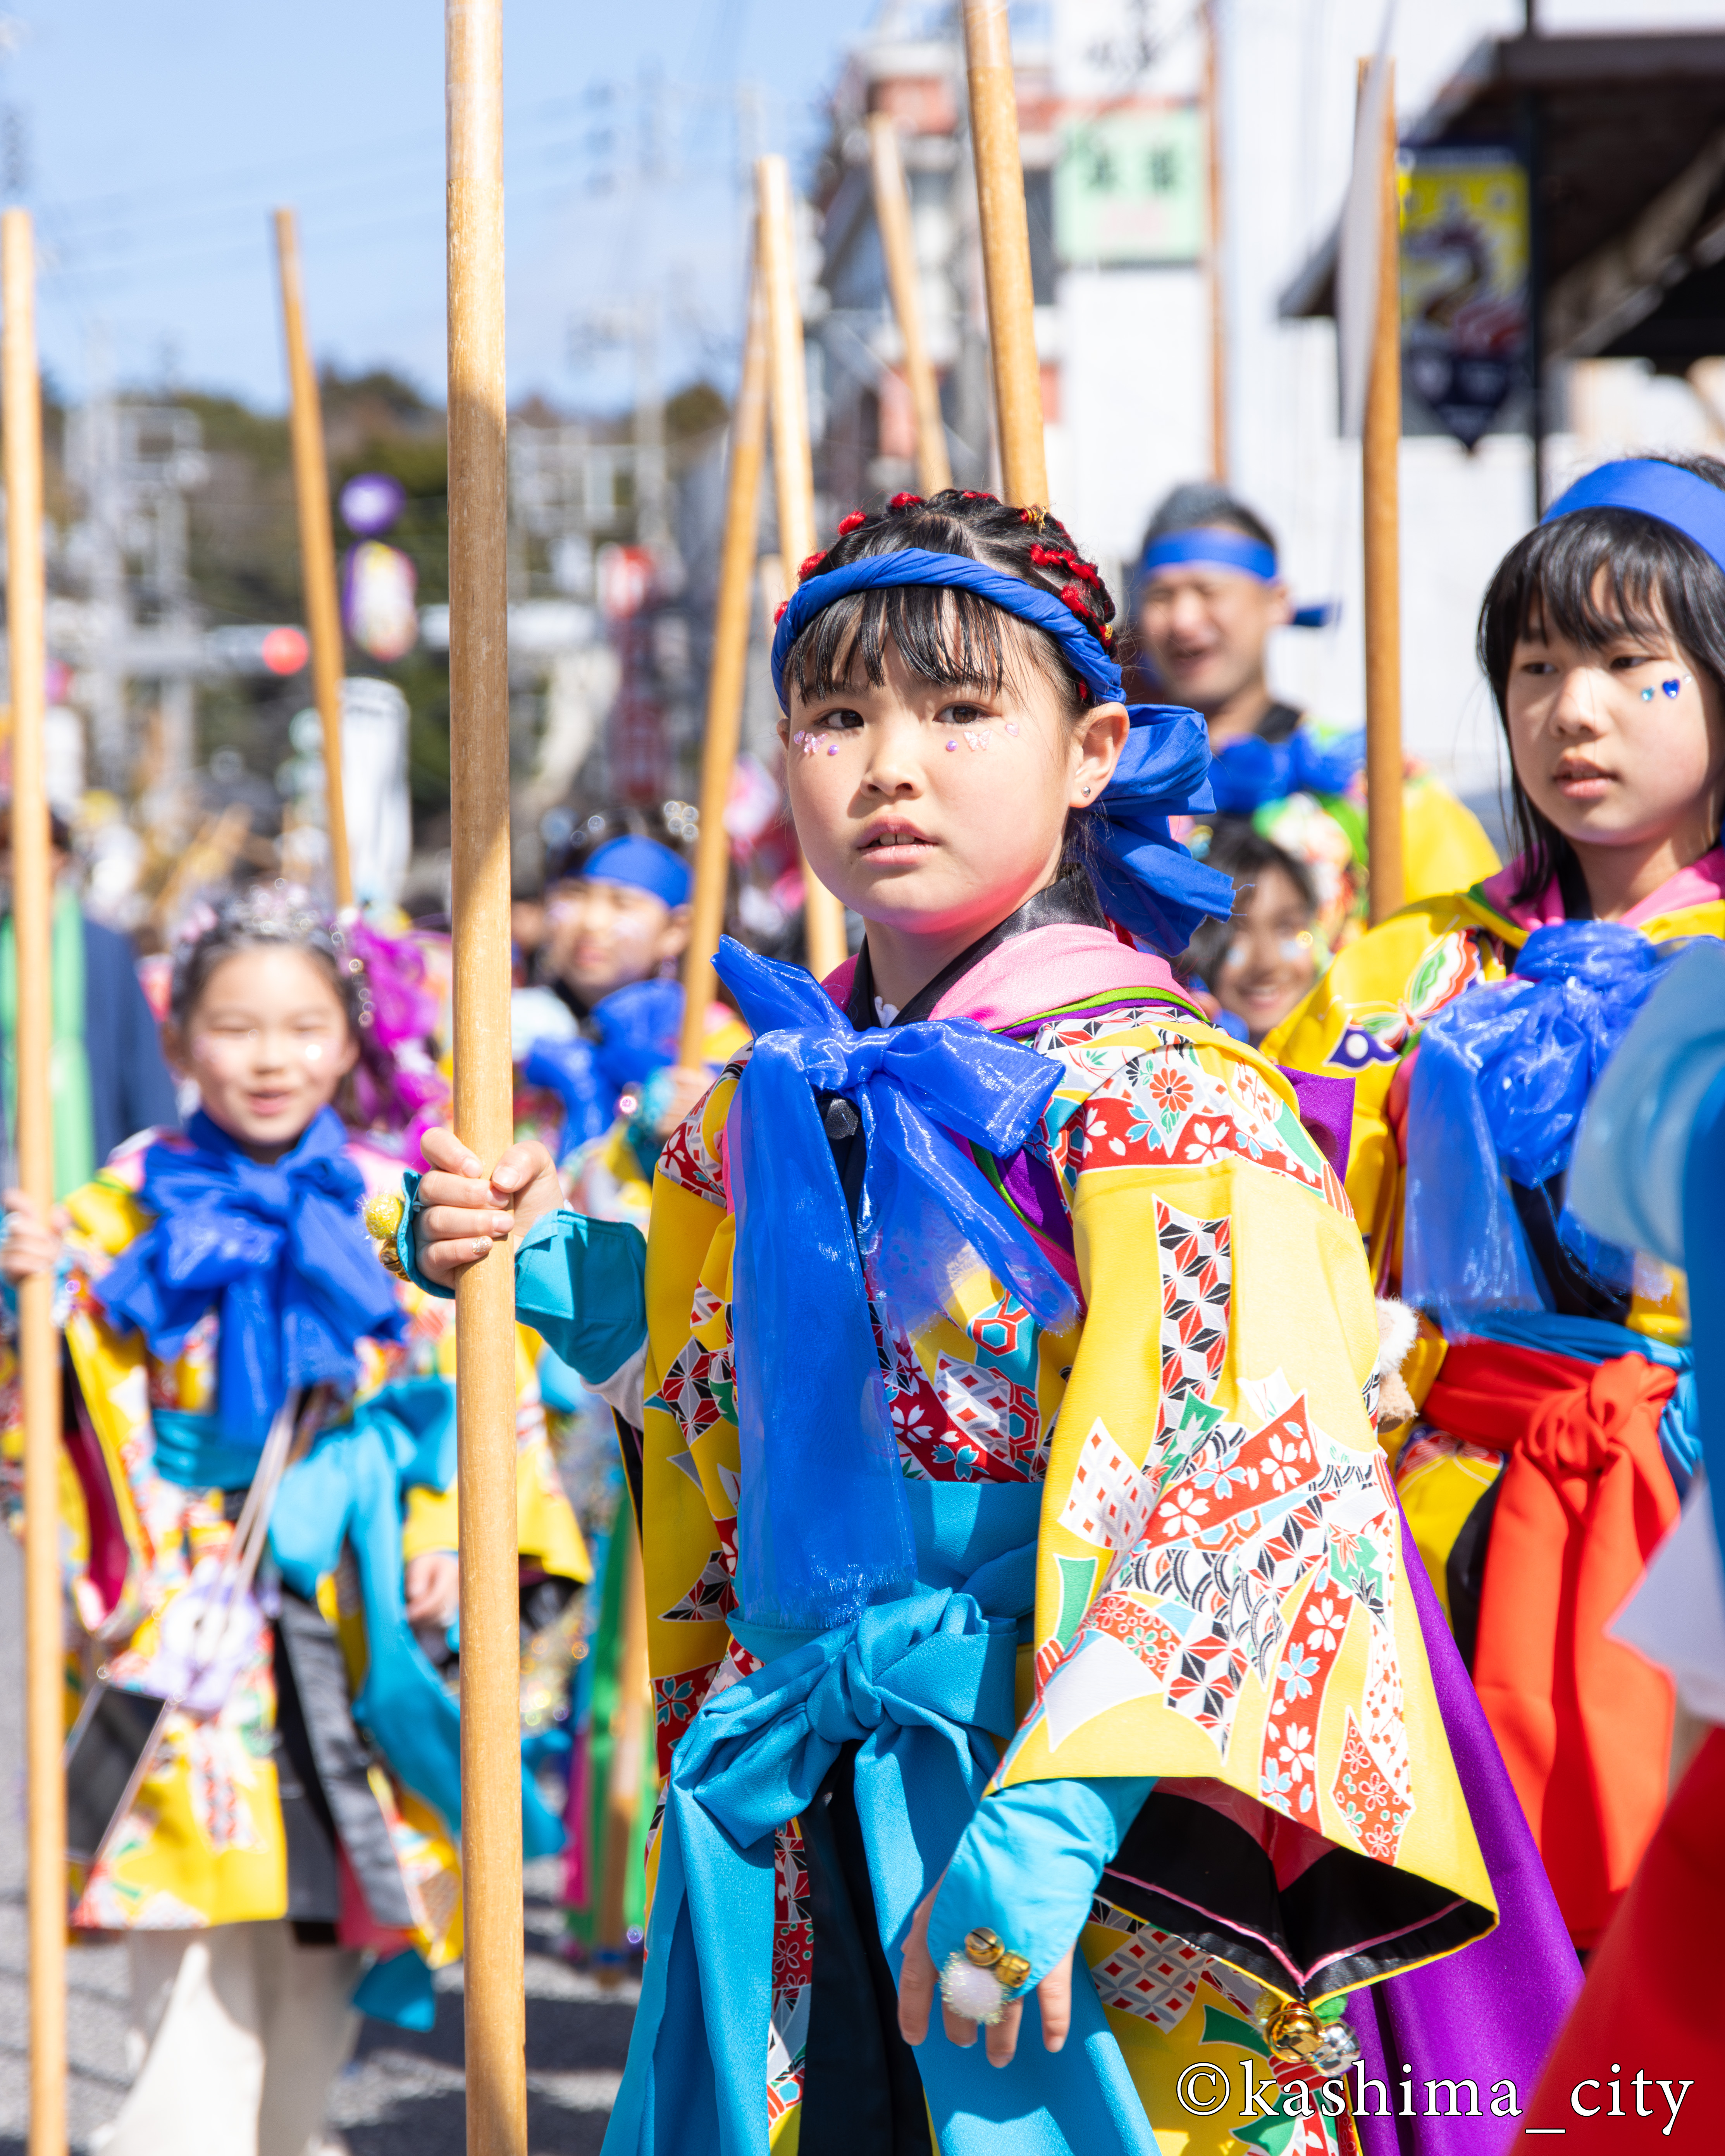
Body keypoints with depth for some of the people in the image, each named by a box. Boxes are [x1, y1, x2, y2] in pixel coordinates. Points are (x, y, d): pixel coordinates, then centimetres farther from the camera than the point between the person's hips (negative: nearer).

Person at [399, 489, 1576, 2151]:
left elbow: (1202, 1494, -22)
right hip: (789, 1819, 6)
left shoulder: (1155, 1100, -14)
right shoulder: (774, 1106, 8)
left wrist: (1043, 1827, -30)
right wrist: (548, 1264, 8)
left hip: (1086, 1825, -6)